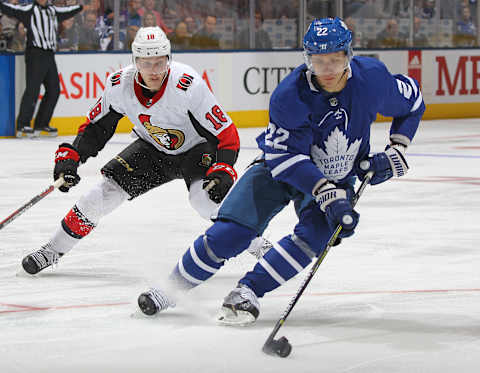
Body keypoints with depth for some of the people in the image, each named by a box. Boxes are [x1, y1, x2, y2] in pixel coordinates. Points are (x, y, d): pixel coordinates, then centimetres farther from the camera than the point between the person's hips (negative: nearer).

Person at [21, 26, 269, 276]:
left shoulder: (188, 85, -34)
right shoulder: (120, 85, -20)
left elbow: (226, 134, -29)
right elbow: (95, 127, -3)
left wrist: (223, 172, -40)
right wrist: (70, 157, -14)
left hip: (197, 148, -4)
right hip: (153, 149, 4)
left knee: (205, 197, -31)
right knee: (108, 189, -6)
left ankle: (258, 244, -11)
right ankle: (53, 249, 10)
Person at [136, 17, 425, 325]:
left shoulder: (372, 78, -20)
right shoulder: (290, 95, -28)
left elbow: (413, 102, 0)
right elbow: (287, 159, -29)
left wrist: (395, 152, -10)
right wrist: (328, 195, -38)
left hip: (338, 178, 2)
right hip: (279, 168, -2)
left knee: (315, 235, -26)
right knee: (231, 232, -16)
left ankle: (248, 291, -17)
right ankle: (174, 288, 2)